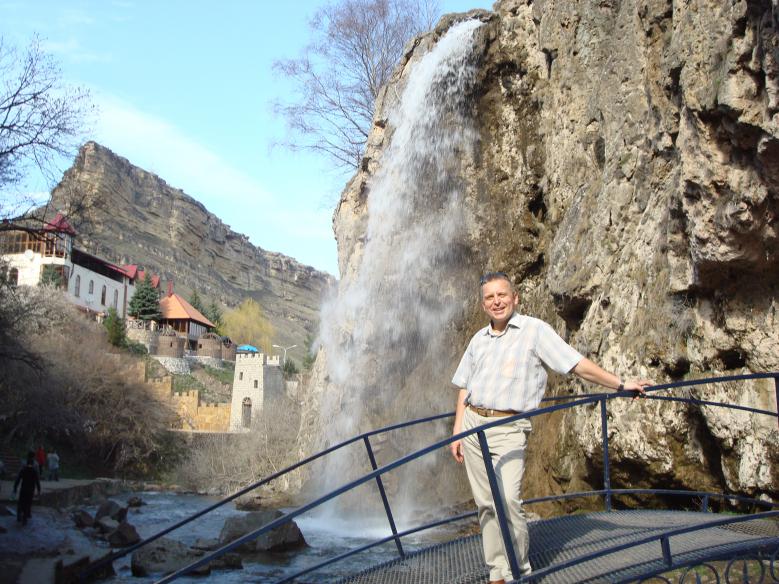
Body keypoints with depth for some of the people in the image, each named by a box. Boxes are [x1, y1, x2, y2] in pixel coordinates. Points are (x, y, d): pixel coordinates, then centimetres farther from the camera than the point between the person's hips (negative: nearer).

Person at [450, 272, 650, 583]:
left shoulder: (534, 330, -2)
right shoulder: (479, 339, 14)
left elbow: (578, 364, -5)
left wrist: (621, 385, -10)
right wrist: (457, 433, 11)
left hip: (508, 428, -5)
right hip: (472, 423, 5)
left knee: (507, 500, -18)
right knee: (486, 504, 6)